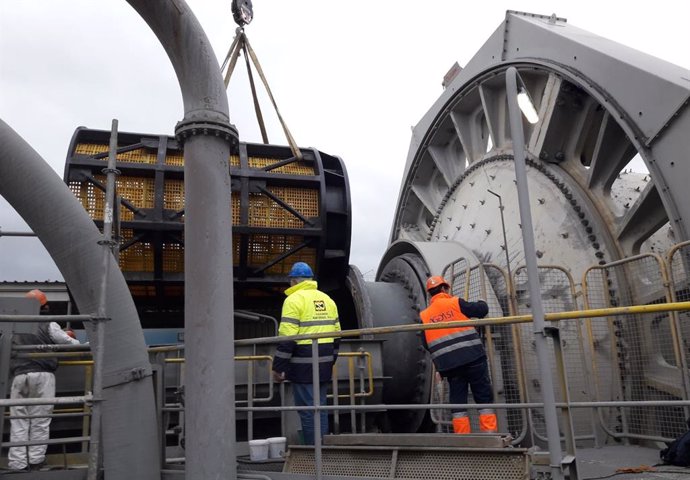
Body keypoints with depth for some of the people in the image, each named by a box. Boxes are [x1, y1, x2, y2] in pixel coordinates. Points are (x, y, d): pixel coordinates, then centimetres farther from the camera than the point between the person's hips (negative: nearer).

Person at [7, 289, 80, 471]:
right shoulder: (48, 325, 2)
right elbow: (68, 342, 1)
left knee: (18, 422, 6)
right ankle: (36, 460, 5)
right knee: (40, 421, 4)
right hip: (42, 375, -3)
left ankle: (17, 462, 3)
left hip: (19, 376, 3)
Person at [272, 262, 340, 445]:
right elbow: (336, 335, 17)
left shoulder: (294, 300, -8)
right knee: (320, 407, 16)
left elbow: (287, 339, -15)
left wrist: (278, 368, -10)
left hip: (303, 365, -7)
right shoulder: (327, 299, 14)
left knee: (307, 409, -1)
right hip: (324, 364, 7)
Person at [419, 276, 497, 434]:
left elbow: (425, 344, 12)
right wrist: (482, 303, 26)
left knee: (458, 401, 10)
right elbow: (482, 310, 3)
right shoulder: (456, 303, 0)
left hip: (449, 364, 3)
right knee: (484, 397, 5)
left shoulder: (424, 315, 10)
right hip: (472, 358, -3)